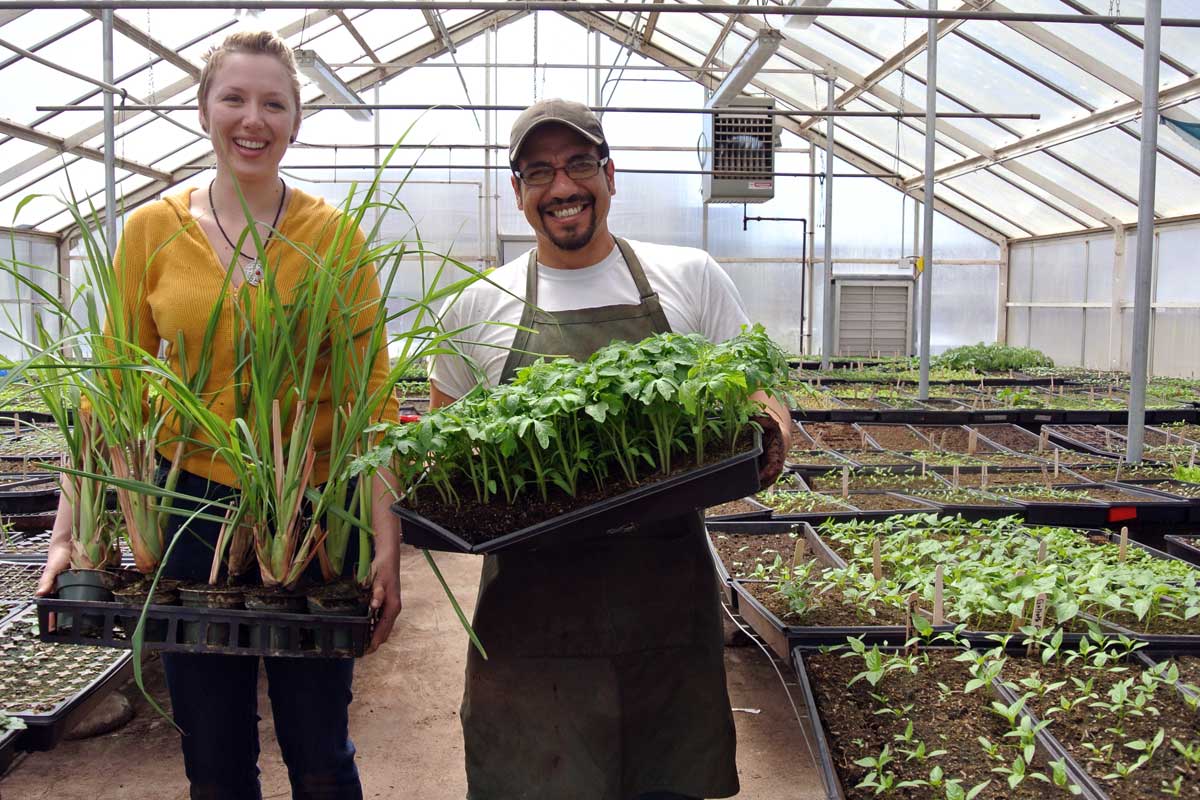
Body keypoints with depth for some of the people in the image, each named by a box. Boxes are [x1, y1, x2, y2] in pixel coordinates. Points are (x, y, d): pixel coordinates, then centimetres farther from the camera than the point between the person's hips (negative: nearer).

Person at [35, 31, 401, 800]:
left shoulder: (332, 233, -3)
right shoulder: (153, 230, 1)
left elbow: (371, 392, -6)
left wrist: (387, 541, -14)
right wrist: (69, 530, -6)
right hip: (189, 507, 2)